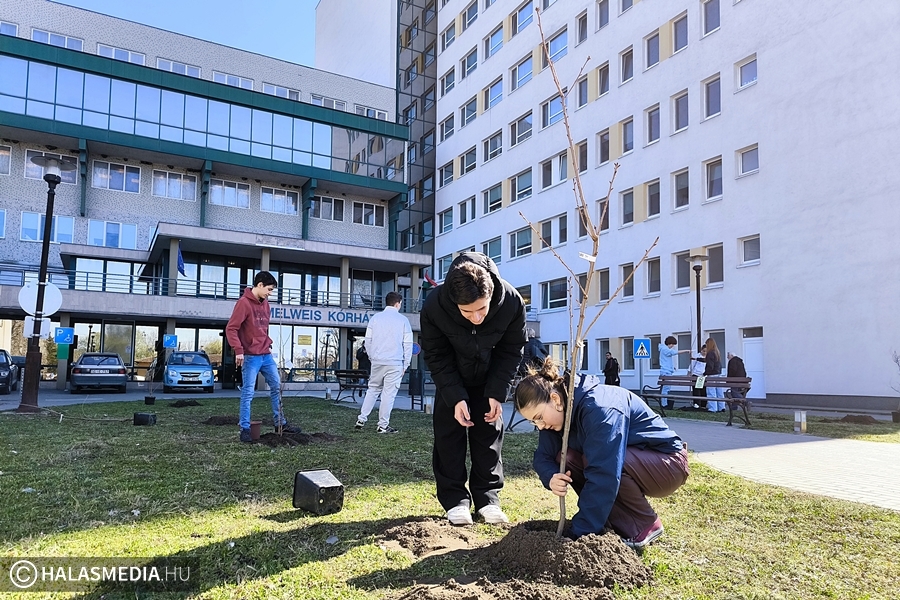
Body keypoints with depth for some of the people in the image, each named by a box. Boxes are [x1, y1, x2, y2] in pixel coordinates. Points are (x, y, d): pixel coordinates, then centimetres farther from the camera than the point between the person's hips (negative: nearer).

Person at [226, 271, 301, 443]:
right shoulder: (244, 303, -14)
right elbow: (231, 329, -17)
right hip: (250, 356, -8)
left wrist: (268, 344, 12)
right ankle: (245, 429, 5)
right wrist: (238, 351, -22)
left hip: (266, 355, 8)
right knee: (247, 393, -3)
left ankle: (280, 423, 21)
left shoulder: (264, 303, 11)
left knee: (276, 387, 12)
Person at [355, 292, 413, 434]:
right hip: (395, 363, -3)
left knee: (372, 389, 16)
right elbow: (408, 344, 0)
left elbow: (368, 340, 7)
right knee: (389, 393, 2)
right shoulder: (403, 320, -1)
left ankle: (361, 419, 16)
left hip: (377, 362, 3)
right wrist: (405, 364, 7)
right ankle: (383, 425, 6)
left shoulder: (375, 318, 6)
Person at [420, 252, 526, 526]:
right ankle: (455, 501, 8)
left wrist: (496, 393, -19)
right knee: (449, 434, -3)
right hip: (451, 379, 0)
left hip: (490, 379, 1)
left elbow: (511, 351, -15)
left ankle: (487, 499, 13)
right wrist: (455, 397, -24)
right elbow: (436, 356, -19)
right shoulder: (434, 306, -35)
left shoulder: (512, 302, -33)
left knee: (489, 434, 2)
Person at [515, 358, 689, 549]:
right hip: (626, 460, 8)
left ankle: (645, 525, -9)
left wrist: (579, 534, -34)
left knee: (593, 460, -32)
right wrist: (552, 477, -30)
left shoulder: (599, 408, -32)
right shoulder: (558, 411, -7)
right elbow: (544, 456, -6)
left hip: (669, 464, -8)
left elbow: (602, 474, -37)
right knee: (566, 458, -14)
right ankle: (622, 523, 0)